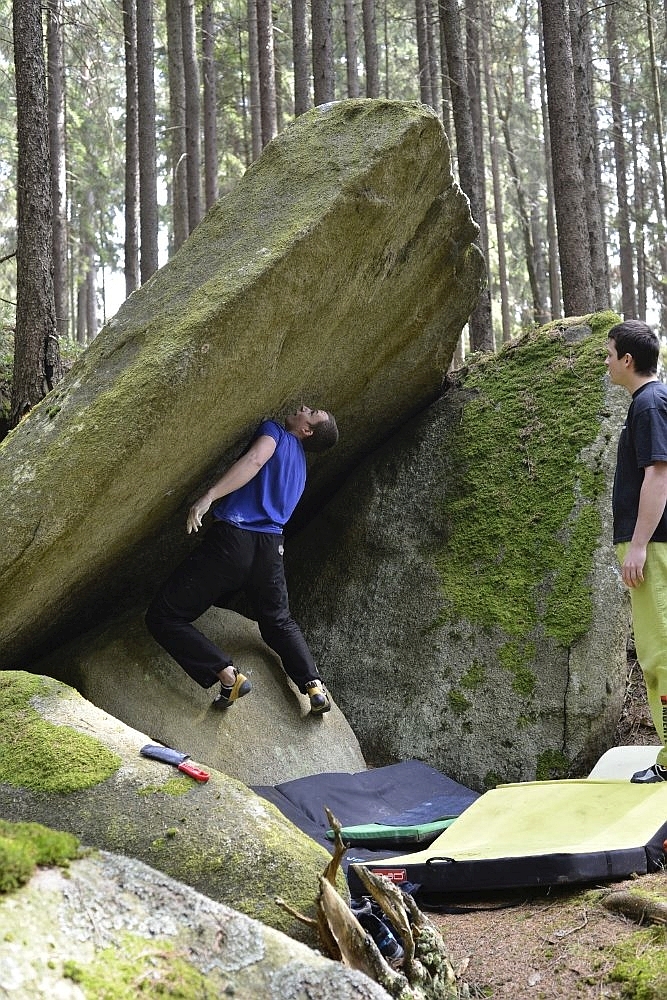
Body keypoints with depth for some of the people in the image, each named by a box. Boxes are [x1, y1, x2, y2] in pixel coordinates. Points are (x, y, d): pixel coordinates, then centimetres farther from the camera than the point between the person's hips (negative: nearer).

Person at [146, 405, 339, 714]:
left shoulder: (275, 431, 4)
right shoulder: (299, 461, 26)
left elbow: (255, 459, -16)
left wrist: (209, 496, -24)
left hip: (232, 539, -8)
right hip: (271, 548, 8)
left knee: (162, 616, -4)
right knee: (279, 622, 30)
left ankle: (227, 674, -17)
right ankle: (314, 685, 10)